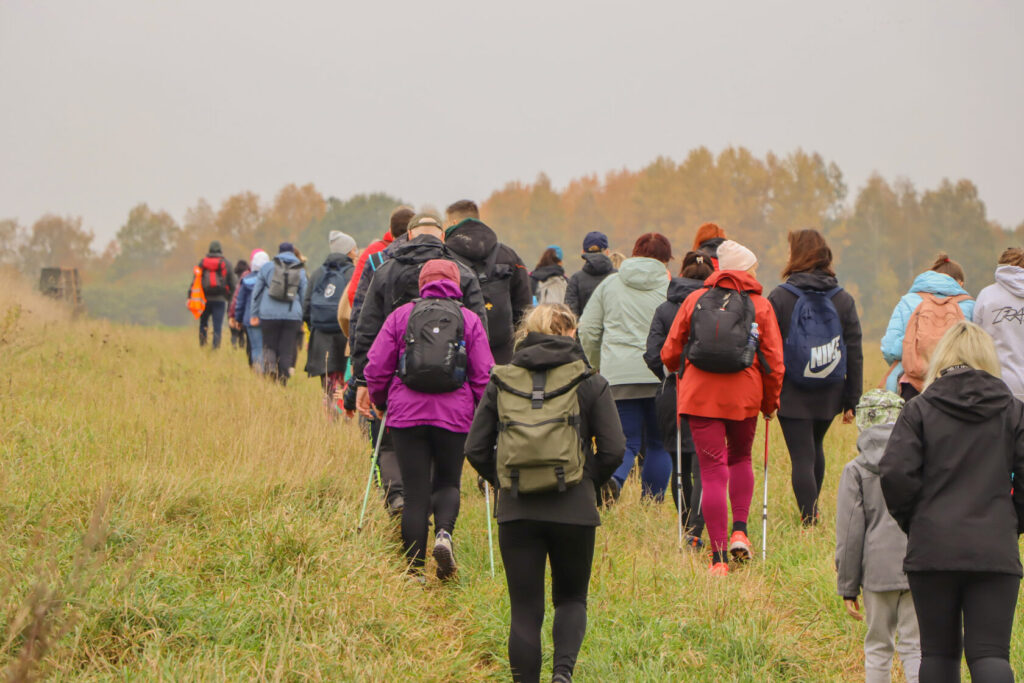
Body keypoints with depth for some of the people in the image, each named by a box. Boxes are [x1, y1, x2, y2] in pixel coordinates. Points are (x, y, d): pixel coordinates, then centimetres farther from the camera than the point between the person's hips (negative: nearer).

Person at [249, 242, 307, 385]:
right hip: (292, 316, 0)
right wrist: (304, 320, 15)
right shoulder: (300, 272, 8)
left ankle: (270, 363, -21)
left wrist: (254, 314, 12)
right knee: (287, 350, 4)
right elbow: (304, 296, 9)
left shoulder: (267, 268, 7)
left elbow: (256, 292, 8)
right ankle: (282, 381, -1)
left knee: (270, 346, 10)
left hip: (269, 315, 0)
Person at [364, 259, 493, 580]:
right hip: (455, 416, 0)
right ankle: (444, 532, -13)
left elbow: (376, 367, 6)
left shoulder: (401, 315, 7)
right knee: (448, 482, 17)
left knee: (415, 492, 4)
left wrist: (380, 401, 23)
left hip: (407, 414, 0)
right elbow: (483, 376, 5)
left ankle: (415, 570, 1)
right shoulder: (470, 319, 7)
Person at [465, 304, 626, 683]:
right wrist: (587, 482, 12)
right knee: (571, 598, 15)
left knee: (525, 609, 8)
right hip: (573, 509, -1)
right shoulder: (590, 382, 0)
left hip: (516, 510, 1)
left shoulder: (501, 381, 5)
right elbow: (613, 450, -4)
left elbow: (476, 449, 3)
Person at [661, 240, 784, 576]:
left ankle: (719, 558, -4)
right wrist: (771, 403, 16)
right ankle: (739, 531, 10)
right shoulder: (760, 306, 3)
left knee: (712, 471, 0)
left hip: (700, 394, 0)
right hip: (743, 396, 0)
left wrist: (681, 373, 31)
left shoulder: (695, 300, 5)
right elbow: (774, 361, 2)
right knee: (740, 458, 25)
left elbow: (670, 353, 9)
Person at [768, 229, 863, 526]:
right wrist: (851, 401, 9)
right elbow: (855, 354, 4)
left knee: (802, 457, -3)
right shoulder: (843, 300, 3)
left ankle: (809, 522, -11)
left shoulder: (779, 298, -7)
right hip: (829, 396, 4)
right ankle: (812, 510, 34)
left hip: (792, 394, -4)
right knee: (815, 449, 24)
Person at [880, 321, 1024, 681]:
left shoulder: (919, 410, 1)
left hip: (932, 550, 0)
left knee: (938, 652, 12)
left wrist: (913, 522, 7)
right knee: (990, 652, -1)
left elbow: (895, 473, -9)